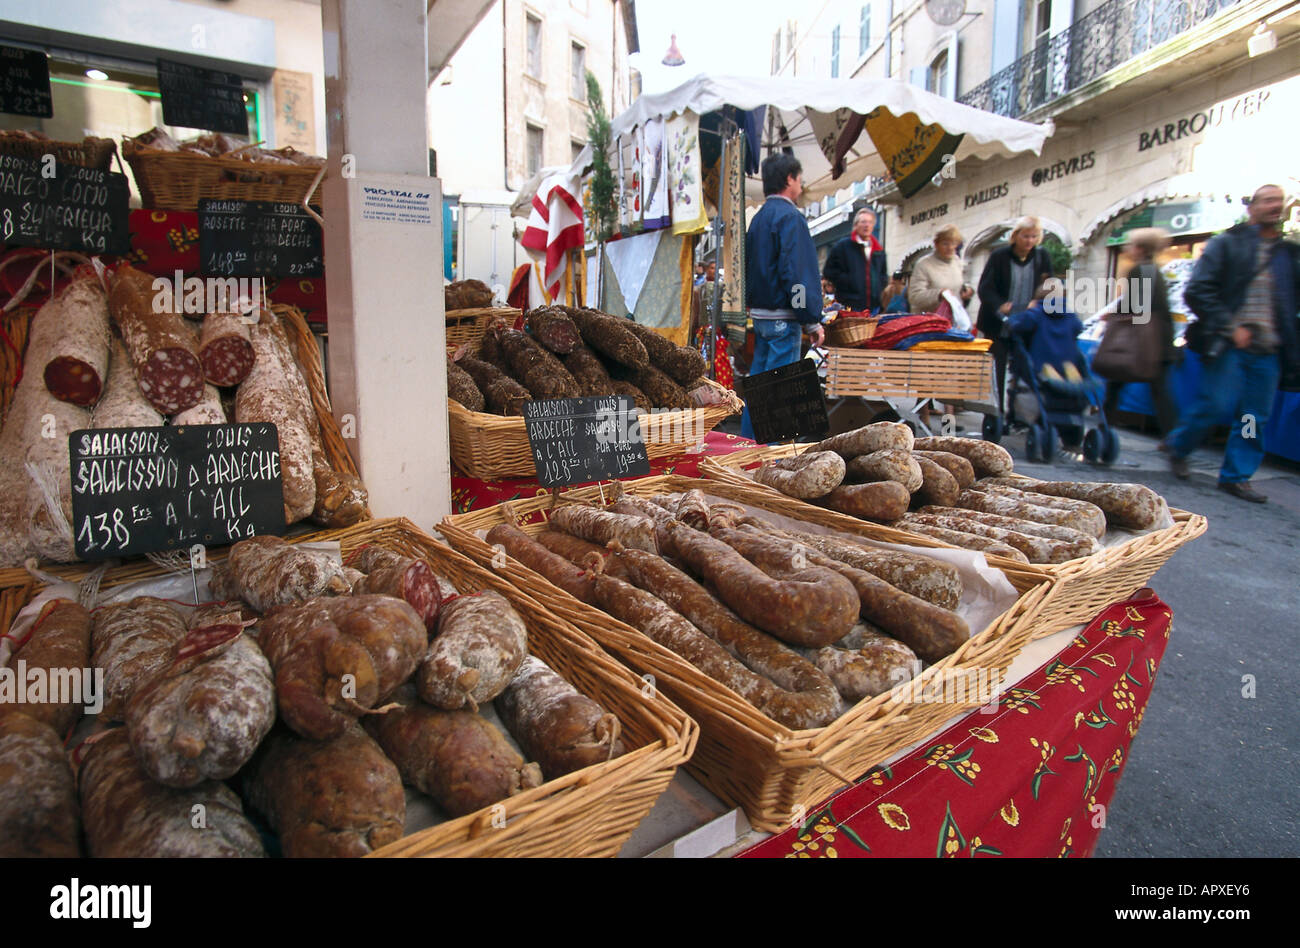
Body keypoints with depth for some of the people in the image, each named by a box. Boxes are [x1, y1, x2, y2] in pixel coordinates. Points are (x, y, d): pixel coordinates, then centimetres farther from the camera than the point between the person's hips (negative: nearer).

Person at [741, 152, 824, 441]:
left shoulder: (759, 217, 17)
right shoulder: (789, 216, -12)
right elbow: (797, 273, -18)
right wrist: (813, 320, -16)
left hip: (760, 313, 9)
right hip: (782, 316, -9)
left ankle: (749, 441, 21)